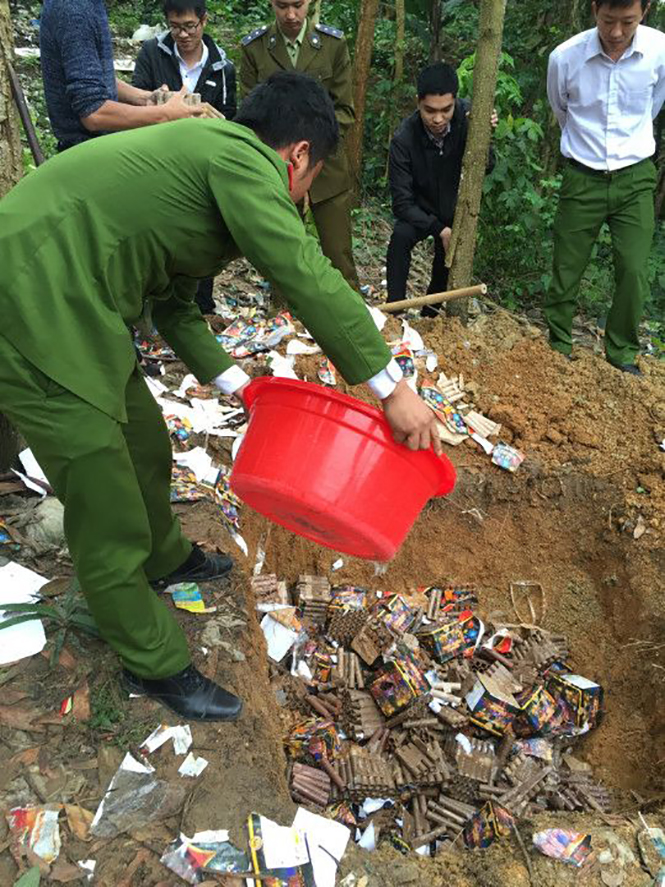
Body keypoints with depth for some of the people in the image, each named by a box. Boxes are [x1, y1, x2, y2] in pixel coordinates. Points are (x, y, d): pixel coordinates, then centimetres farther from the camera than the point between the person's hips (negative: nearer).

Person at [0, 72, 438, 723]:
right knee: (109, 511, 1)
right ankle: (153, 664, 21)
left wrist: (234, 384, 16)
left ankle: (164, 560, 51)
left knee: (145, 444, 24)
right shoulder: (240, 156, -11)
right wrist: (391, 387, -15)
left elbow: (172, 303, 21)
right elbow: (306, 278, -21)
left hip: (66, 309, 10)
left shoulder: (202, 150, 20)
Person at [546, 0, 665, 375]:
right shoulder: (565, 56, -12)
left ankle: (623, 352, 16)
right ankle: (559, 346, 22)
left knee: (634, 272, -1)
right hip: (583, 179, -1)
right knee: (566, 270, 4)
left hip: (635, 179, 1)